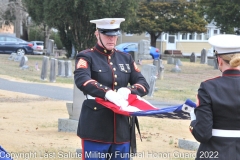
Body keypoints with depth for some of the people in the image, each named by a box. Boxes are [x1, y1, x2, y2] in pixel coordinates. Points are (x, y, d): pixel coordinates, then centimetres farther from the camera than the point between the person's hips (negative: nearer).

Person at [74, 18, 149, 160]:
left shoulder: (126, 58, 14)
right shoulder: (87, 57, -2)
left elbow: (144, 85, 9)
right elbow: (81, 80, -22)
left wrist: (127, 90, -15)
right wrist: (108, 93, -37)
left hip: (121, 129, 5)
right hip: (96, 129, -5)